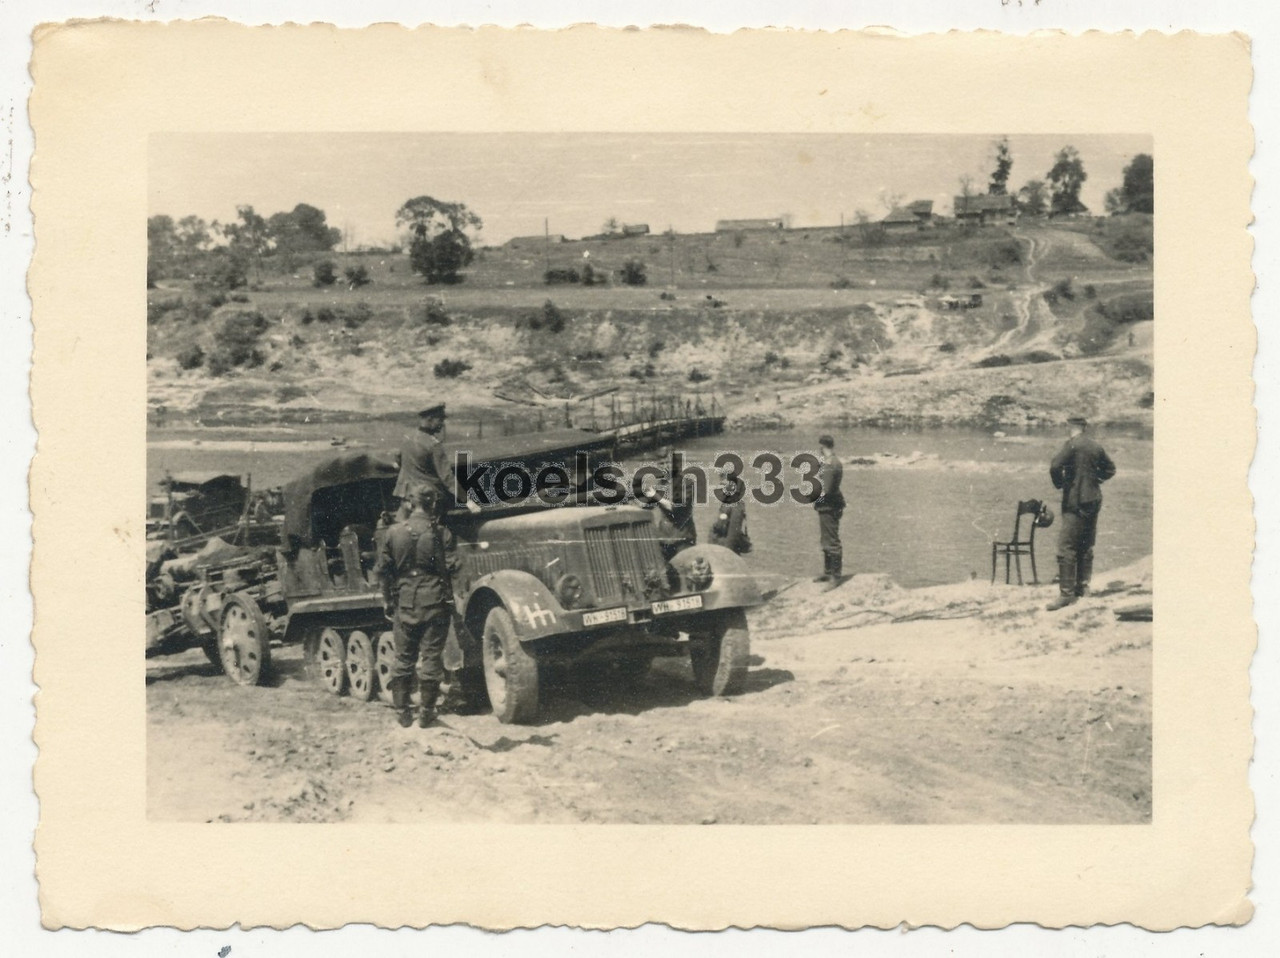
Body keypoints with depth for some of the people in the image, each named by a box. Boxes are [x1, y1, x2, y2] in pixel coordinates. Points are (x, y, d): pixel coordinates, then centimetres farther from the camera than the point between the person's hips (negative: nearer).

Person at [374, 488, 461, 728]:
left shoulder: (394, 532, 1)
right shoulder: (440, 533, -7)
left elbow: (383, 570, 4)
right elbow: (450, 566, -11)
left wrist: (388, 601, 13)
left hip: (404, 604, 2)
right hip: (434, 603, -2)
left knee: (403, 658, 12)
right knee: (431, 657, 5)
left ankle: (403, 711, 17)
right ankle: (426, 712, 8)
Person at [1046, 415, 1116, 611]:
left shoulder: (1072, 445, -12)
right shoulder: (1096, 447, 8)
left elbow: (1055, 466, -22)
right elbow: (1110, 468, 22)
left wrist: (1059, 484, -6)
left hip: (1075, 502, -7)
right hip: (1094, 501, 7)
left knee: (1066, 547, -8)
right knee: (1086, 546, 17)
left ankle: (1066, 593, -12)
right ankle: (1082, 585, 24)